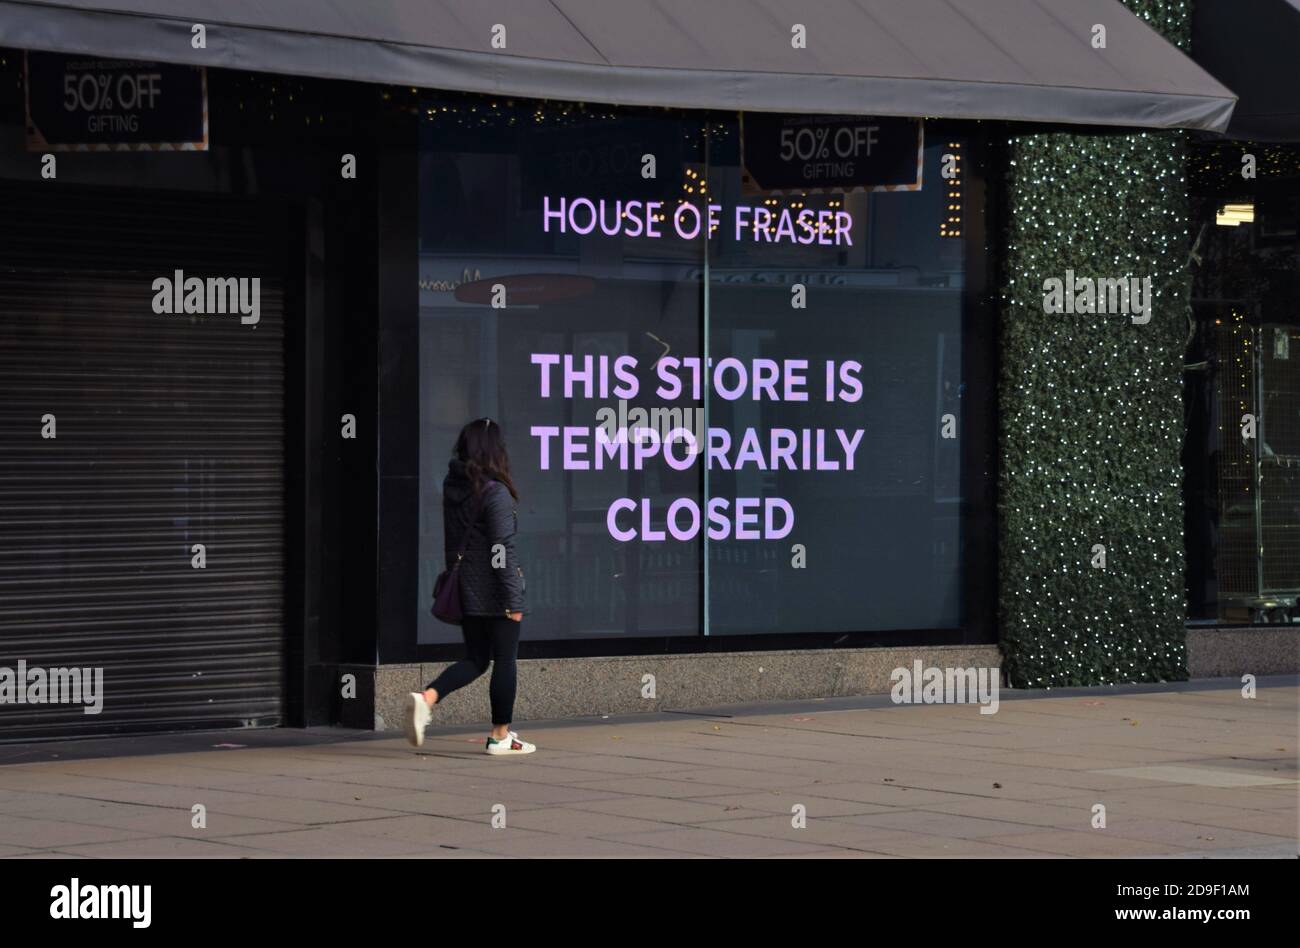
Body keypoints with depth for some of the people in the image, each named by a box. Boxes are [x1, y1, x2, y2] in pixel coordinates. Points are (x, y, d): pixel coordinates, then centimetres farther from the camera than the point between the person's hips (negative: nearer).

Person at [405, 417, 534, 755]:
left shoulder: (452, 488, 5)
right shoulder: (495, 494, -16)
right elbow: (502, 550, -18)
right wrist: (513, 600, -15)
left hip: (467, 592, 7)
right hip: (496, 594, -7)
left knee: (475, 659, 15)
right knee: (504, 661, 6)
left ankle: (426, 697, -8)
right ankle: (500, 736, 12)